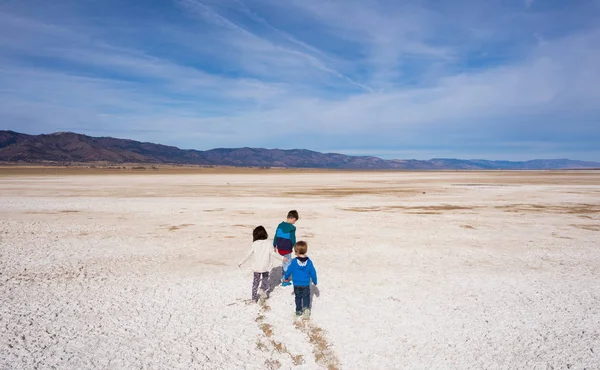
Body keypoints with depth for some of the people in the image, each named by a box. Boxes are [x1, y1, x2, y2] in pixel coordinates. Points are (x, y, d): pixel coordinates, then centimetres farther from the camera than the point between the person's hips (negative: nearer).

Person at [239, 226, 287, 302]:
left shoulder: (254, 244, -7)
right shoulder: (268, 244, -8)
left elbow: (248, 254, -5)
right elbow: (273, 254, -8)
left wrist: (241, 262, 4)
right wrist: (282, 258, 4)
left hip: (256, 267, 1)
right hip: (265, 267, -1)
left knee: (255, 282, 13)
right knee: (265, 279, 20)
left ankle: (254, 298, 17)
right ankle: (263, 289, -6)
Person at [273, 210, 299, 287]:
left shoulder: (280, 225, 2)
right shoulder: (292, 227, -17)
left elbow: (276, 236, 7)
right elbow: (293, 239, -14)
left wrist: (274, 245, 19)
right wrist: (294, 246, 5)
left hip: (279, 248, 6)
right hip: (287, 249, -6)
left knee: (284, 263, 23)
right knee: (287, 265, 9)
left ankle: (283, 278, 31)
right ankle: (284, 281, 16)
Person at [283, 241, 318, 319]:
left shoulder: (294, 261, -15)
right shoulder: (309, 261, -10)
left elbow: (289, 271, -4)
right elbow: (313, 272, -2)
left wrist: (286, 278, 15)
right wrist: (315, 282, 13)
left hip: (296, 284, 0)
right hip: (306, 284, 0)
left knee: (298, 297, 17)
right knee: (306, 297, 14)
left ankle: (298, 311, 22)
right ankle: (306, 307, -8)